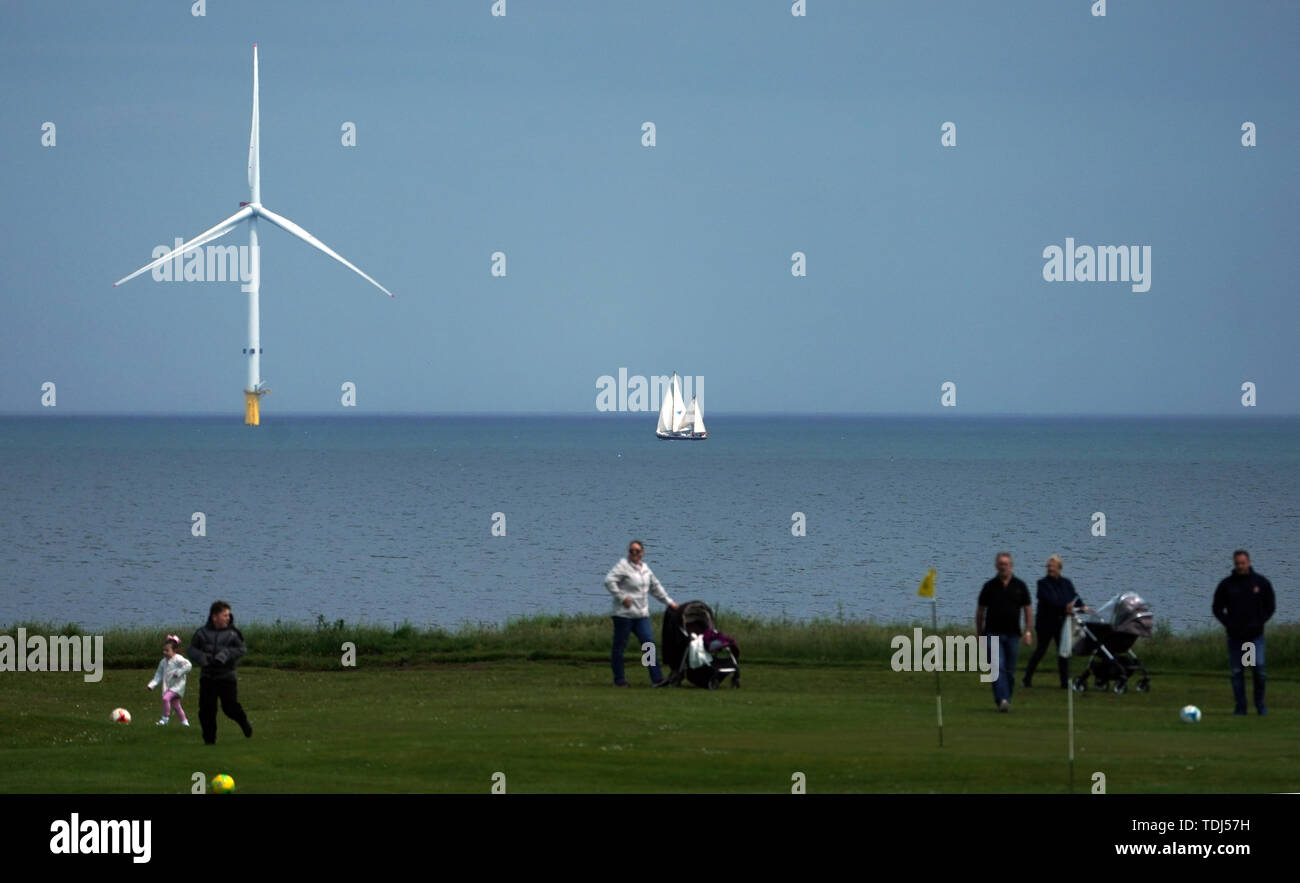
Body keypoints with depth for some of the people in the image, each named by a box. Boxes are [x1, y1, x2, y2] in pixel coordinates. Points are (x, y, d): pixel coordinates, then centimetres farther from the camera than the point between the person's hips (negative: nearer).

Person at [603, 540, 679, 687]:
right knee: (619, 646, 2)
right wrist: (622, 597, -18)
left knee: (650, 644, -4)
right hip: (624, 613, -6)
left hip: (642, 614, 6)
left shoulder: (645, 569, 15)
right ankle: (619, 679, 11)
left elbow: (656, 587, 28)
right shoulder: (623, 566, -7)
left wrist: (668, 601, 28)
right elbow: (609, 581, -18)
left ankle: (657, 678, -7)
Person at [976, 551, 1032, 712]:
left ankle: (1006, 700, 18)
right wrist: (979, 633, 6)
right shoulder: (990, 586, 2)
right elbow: (980, 610, 7)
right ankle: (1002, 700, -24)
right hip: (994, 633, -2)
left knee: (1010, 670, 7)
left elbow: (1028, 609, 7)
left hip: (1012, 633, 2)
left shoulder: (1019, 586, 5)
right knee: (998, 667, -15)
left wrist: (1028, 632, -1)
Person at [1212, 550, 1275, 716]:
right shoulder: (1226, 584, 3)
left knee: (1258, 668, -11)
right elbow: (1217, 608, 9)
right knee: (1236, 672, 0)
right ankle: (1240, 706, 7)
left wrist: (1259, 622, -2)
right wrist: (1229, 624, -4)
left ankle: (1260, 703, 4)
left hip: (1255, 635, -1)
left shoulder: (1261, 582, 3)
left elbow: (1270, 606, 10)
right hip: (1235, 636, 1)